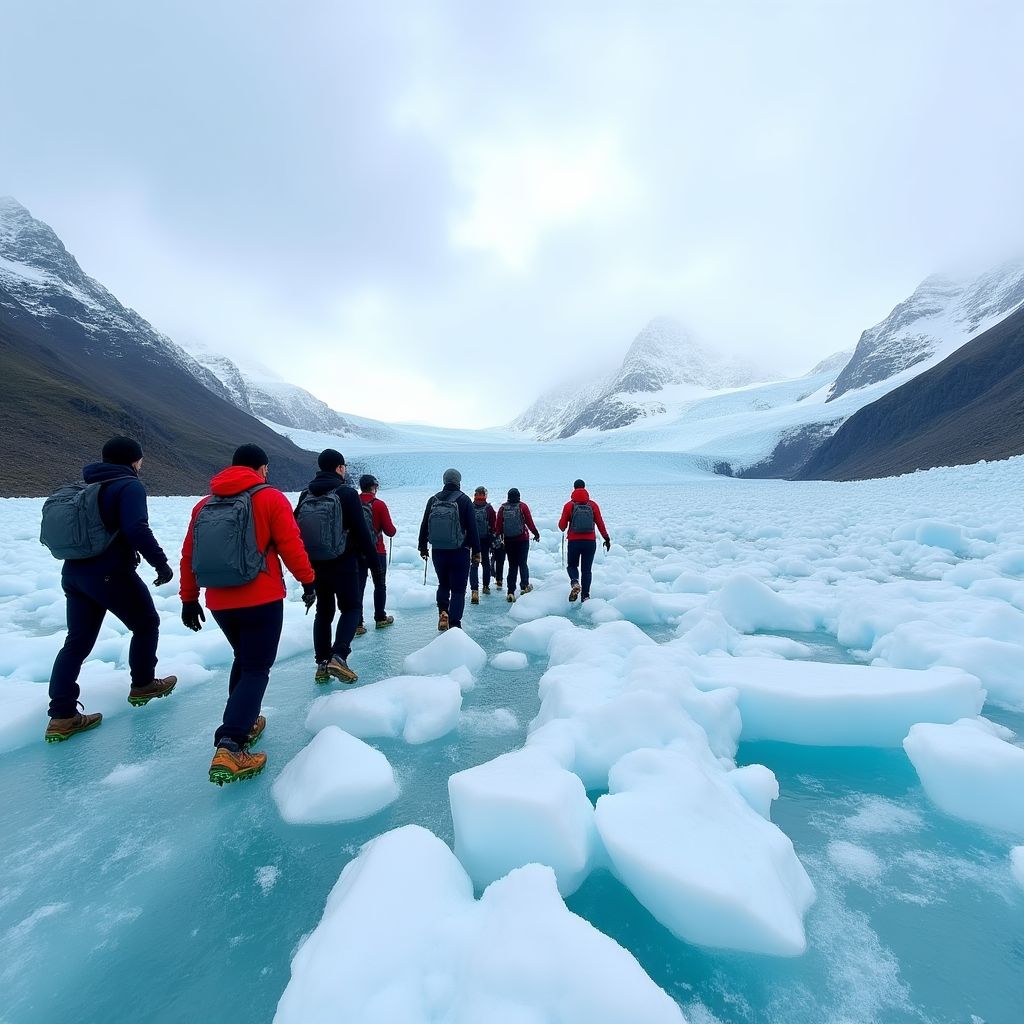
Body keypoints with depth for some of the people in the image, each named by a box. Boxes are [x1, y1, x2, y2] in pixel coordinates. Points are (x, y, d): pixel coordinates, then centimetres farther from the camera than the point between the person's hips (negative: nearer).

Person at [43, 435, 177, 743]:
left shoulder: (86, 486, 16)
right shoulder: (130, 486, -12)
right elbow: (137, 529, -25)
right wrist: (161, 563, -19)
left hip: (74, 572, 8)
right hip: (110, 574, -8)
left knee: (77, 642, 10)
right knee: (146, 623, 13)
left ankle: (62, 715, 9)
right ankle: (143, 685, 26)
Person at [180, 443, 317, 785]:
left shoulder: (205, 504, 10)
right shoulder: (271, 498, -6)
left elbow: (189, 555, 11)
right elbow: (291, 545, -11)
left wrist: (189, 599, 18)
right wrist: (307, 581, 0)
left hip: (219, 603, 6)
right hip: (261, 600, -6)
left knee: (243, 659, 26)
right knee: (256, 669, 0)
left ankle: (245, 722, 32)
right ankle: (230, 747, -12)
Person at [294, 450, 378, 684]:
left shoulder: (306, 494, 9)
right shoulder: (347, 492, -10)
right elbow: (361, 530, -13)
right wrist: (373, 557, -6)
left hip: (315, 563, 6)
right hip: (344, 562, -6)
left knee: (323, 610, 14)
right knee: (351, 607, 4)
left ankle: (322, 663, 14)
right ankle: (338, 656, -12)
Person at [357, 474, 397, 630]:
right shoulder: (379, 505, -13)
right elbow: (390, 531, -12)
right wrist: (393, 529, 11)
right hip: (377, 552, -3)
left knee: (358, 586, 7)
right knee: (380, 585, 14)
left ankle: (357, 623, 6)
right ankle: (380, 618, 23)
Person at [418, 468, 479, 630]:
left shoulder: (433, 500, 5)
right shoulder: (464, 500, -6)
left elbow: (424, 526, 9)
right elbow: (472, 527, -7)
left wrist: (423, 548, 19)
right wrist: (476, 551, -1)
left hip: (438, 552, 4)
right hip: (459, 552, -3)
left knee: (443, 584, 23)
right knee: (458, 589, 3)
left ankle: (442, 613, 9)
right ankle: (454, 625, -2)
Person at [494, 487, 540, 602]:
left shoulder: (503, 508, 1)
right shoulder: (522, 506, -5)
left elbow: (498, 524, 2)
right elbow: (529, 522, -4)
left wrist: (498, 536, 14)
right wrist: (536, 534, 8)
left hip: (508, 540, 2)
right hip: (522, 540, -2)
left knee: (512, 566, 7)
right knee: (522, 563, 11)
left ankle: (511, 592, 3)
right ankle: (524, 586, 7)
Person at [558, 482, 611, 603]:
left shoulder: (569, 505, -2)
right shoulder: (593, 505, 2)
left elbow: (562, 526, -2)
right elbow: (600, 523, 2)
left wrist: (563, 528, 21)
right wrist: (607, 538, 11)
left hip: (574, 542, -1)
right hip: (590, 542, 1)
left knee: (572, 565, 17)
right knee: (587, 569, 10)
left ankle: (575, 583, -12)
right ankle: (585, 596, 7)